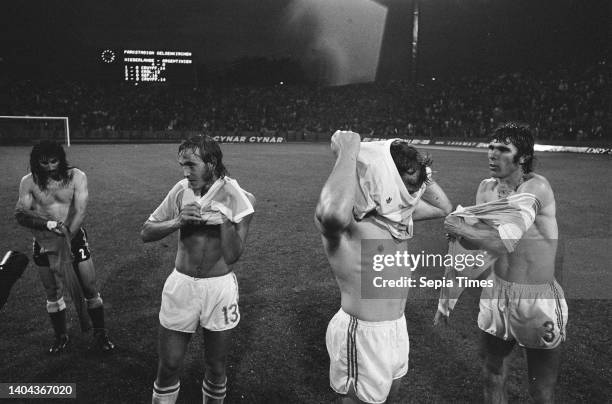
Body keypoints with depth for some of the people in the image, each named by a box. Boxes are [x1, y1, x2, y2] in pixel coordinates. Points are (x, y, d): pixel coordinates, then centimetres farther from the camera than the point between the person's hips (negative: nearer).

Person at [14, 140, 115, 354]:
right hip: (43, 243, 1)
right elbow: (20, 214, -13)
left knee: (90, 289, 4)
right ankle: (61, 336, 32)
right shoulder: (29, 182, -5)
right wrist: (48, 224, -30)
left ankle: (100, 334, 21)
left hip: (75, 239, -1)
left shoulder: (76, 176, -10)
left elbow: (80, 212, -18)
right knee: (53, 294, 12)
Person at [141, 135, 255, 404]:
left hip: (219, 288, -1)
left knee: (216, 369, 14)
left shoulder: (239, 199, -9)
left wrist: (226, 217, -25)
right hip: (181, 284, 1)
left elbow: (232, 256, -14)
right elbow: (146, 233, -2)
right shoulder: (182, 190, -4)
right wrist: (177, 221, -18)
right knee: (169, 366, 10)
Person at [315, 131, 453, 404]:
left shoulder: (395, 209, 0)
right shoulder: (348, 219, -27)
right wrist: (348, 151, -39)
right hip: (363, 334, -9)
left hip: (397, 327, 9)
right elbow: (333, 214, -53)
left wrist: (417, 170, -1)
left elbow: (443, 207, 15)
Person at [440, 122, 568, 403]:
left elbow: (502, 242, -28)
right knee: (492, 377, 19)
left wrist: (462, 229, -16)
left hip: (538, 299, -5)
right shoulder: (487, 188, 2)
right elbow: (473, 242, 3)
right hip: (497, 292, 6)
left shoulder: (536, 187, -19)